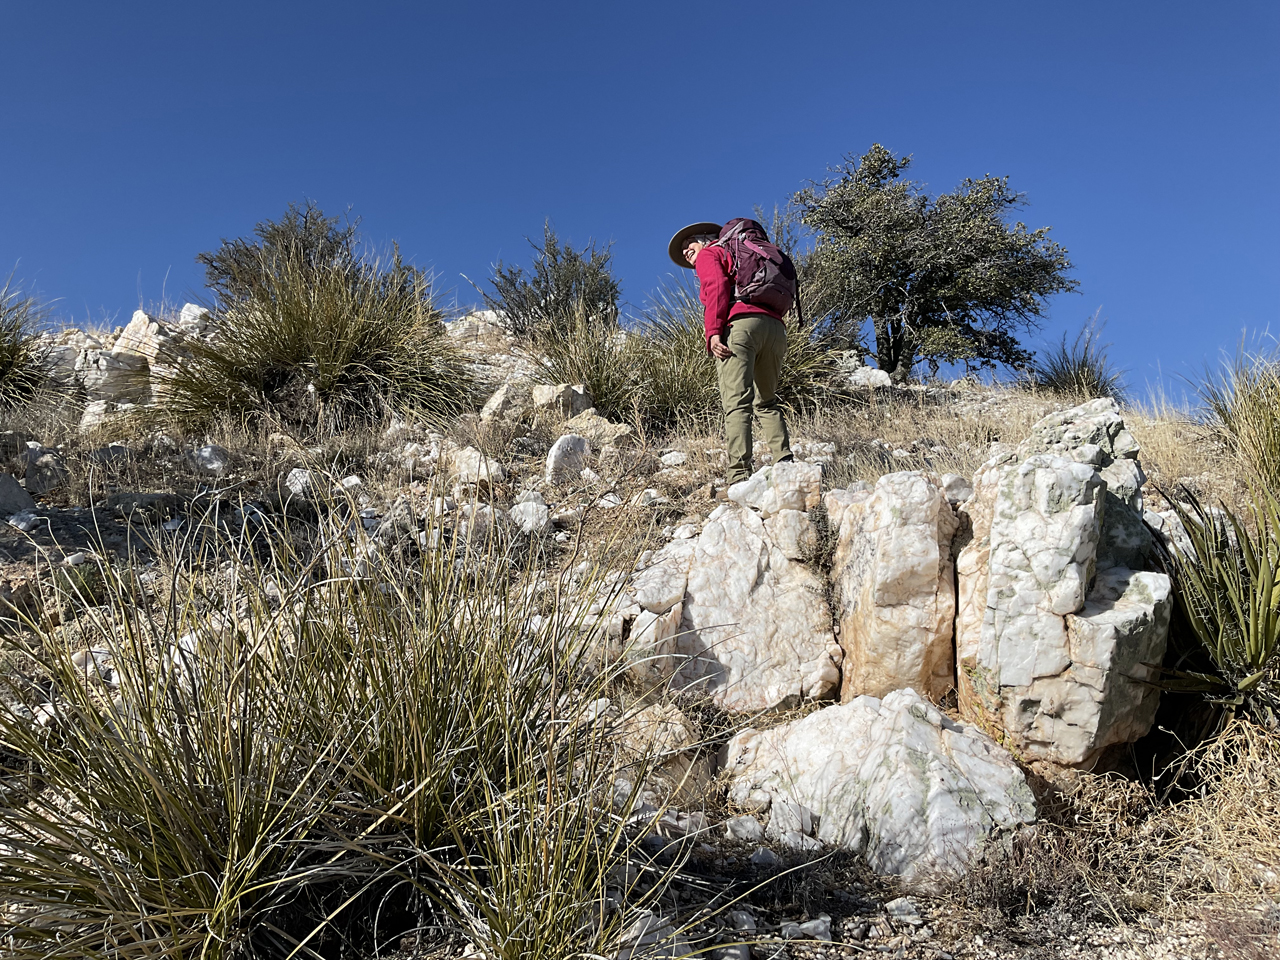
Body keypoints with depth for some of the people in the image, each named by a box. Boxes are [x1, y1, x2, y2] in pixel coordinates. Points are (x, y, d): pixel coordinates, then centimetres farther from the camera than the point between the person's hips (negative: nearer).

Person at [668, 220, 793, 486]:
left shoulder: (708, 254, 17)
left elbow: (717, 288, -5)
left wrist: (713, 332, -14)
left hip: (740, 323, -7)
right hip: (775, 326, 7)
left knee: (737, 403, -15)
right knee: (766, 402, 15)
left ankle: (739, 475, -25)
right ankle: (784, 463, -1)